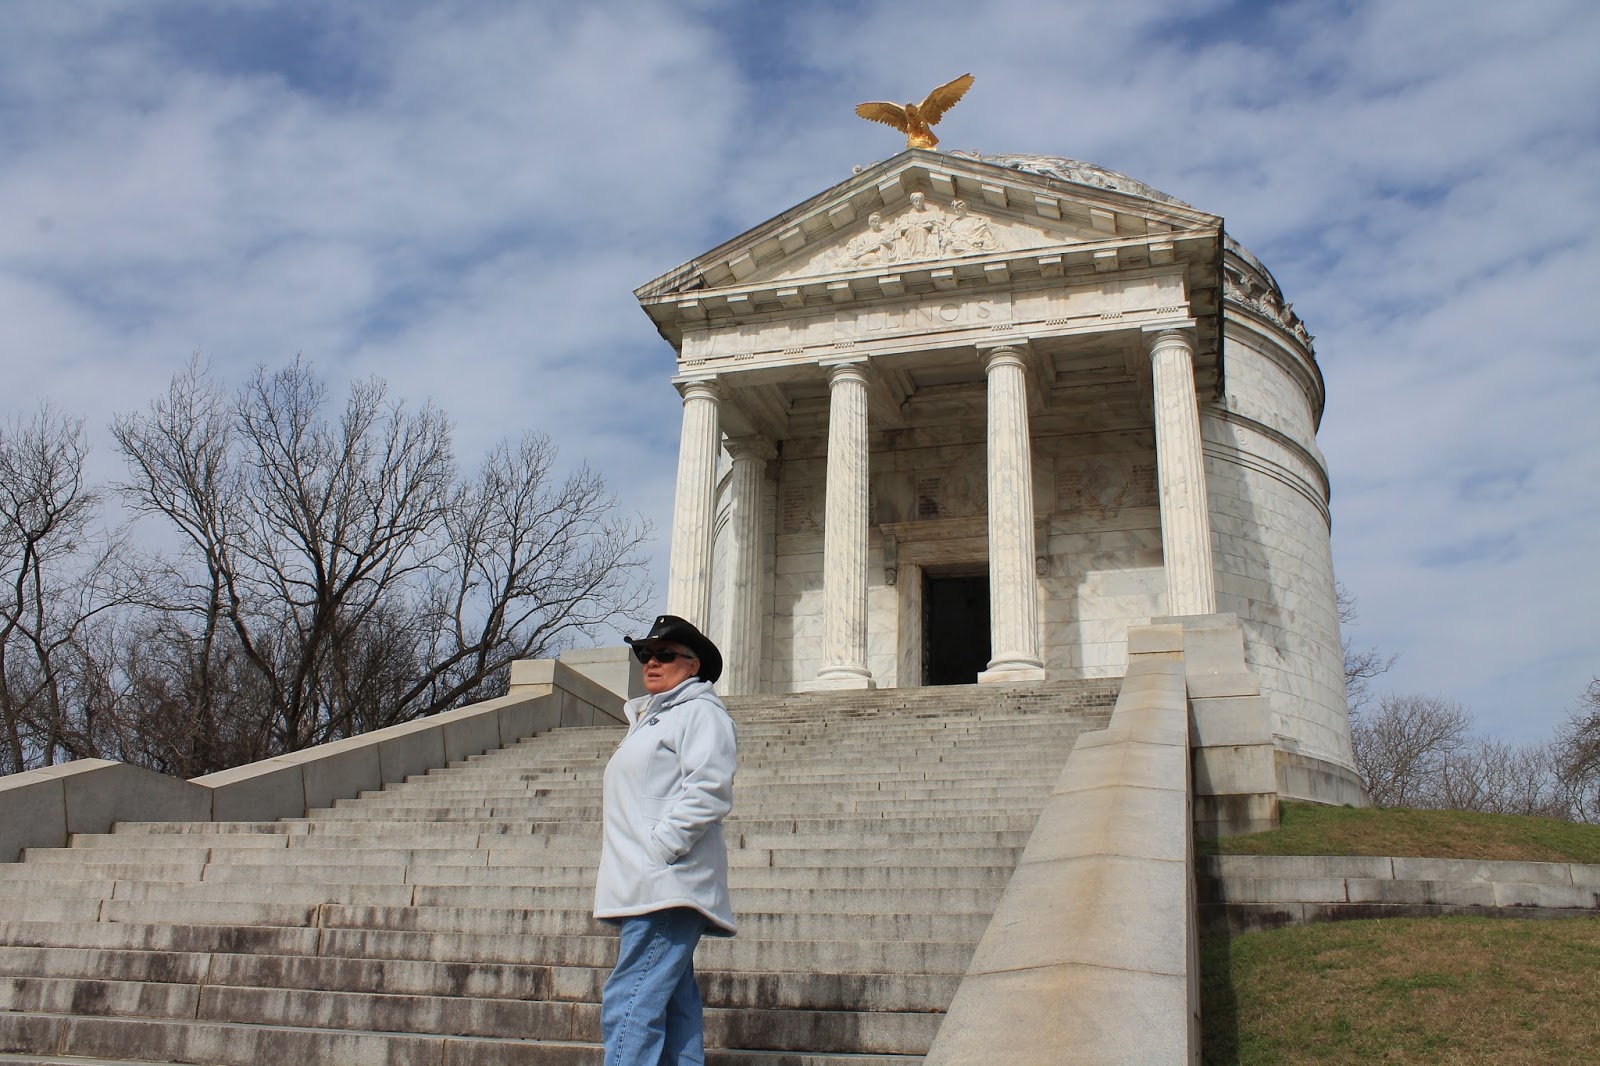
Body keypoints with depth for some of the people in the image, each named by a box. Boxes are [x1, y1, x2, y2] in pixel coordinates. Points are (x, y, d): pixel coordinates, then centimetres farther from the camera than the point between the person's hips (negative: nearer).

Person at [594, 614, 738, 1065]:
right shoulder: (647, 718, 26)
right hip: (647, 889, 10)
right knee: (674, 1007, 9)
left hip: (667, 886, -10)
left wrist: (658, 851, -20)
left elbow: (707, 790, -17)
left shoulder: (700, 712, -3)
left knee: (629, 1006, -16)